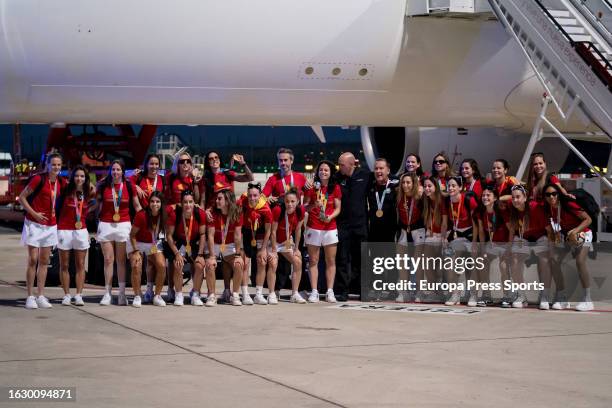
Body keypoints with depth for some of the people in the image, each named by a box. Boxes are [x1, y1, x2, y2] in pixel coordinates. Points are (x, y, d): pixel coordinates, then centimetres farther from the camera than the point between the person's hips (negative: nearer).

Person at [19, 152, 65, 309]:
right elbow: (22, 197, -9)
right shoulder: (39, 179, -12)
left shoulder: (61, 182, 5)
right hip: (35, 224, -6)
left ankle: (41, 296, 11)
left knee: (44, 261, 7)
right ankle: (30, 296, -1)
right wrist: (34, 213, -15)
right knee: (33, 260, -5)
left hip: (51, 225, 6)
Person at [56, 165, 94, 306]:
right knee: (64, 265, 3)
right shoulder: (66, 191, -5)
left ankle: (79, 295, 6)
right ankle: (66, 295, 9)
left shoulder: (87, 193, 4)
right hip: (64, 230, -3)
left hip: (81, 231, 3)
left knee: (80, 265, 2)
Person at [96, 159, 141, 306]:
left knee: (121, 260, 1)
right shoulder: (103, 185, 3)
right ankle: (107, 293, 4)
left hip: (123, 225, -1)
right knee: (108, 260, 1)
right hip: (106, 225, 1)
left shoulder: (129, 185, 2)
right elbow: (97, 204, 14)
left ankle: (122, 293, 4)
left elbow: (136, 205, 8)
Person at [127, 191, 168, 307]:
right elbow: (132, 235, -15)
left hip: (154, 244, 3)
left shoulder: (163, 216, -15)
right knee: (136, 266, -26)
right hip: (137, 243, -3)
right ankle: (137, 296, -9)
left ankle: (157, 296, -4)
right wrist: (136, 252, -20)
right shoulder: (141, 216, -25)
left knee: (162, 266, -19)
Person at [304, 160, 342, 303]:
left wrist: (330, 217, -15)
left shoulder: (335, 188, 6)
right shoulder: (312, 187, 2)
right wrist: (313, 205, -18)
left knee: (331, 261, 0)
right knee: (313, 261, -1)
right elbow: (304, 207, 2)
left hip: (330, 228, 1)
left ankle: (330, 292, 3)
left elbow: (338, 208, 3)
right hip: (313, 228, -1)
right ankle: (314, 292, 0)